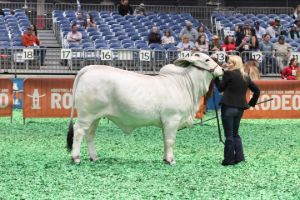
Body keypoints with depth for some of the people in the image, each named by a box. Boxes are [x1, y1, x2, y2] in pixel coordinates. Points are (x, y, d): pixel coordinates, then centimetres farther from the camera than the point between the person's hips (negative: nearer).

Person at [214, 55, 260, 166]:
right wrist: (251, 103, 19)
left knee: (229, 135, 0)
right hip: (240, 108, 6)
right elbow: (257, 90, 14)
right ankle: (239, 157, 13)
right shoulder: (246, 77, 11)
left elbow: (220, 88, 1)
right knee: (235, 133, 18)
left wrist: (216, 77, 12)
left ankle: (229, 159, 4)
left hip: (228, 107, -6)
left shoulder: (228, 74, -9)